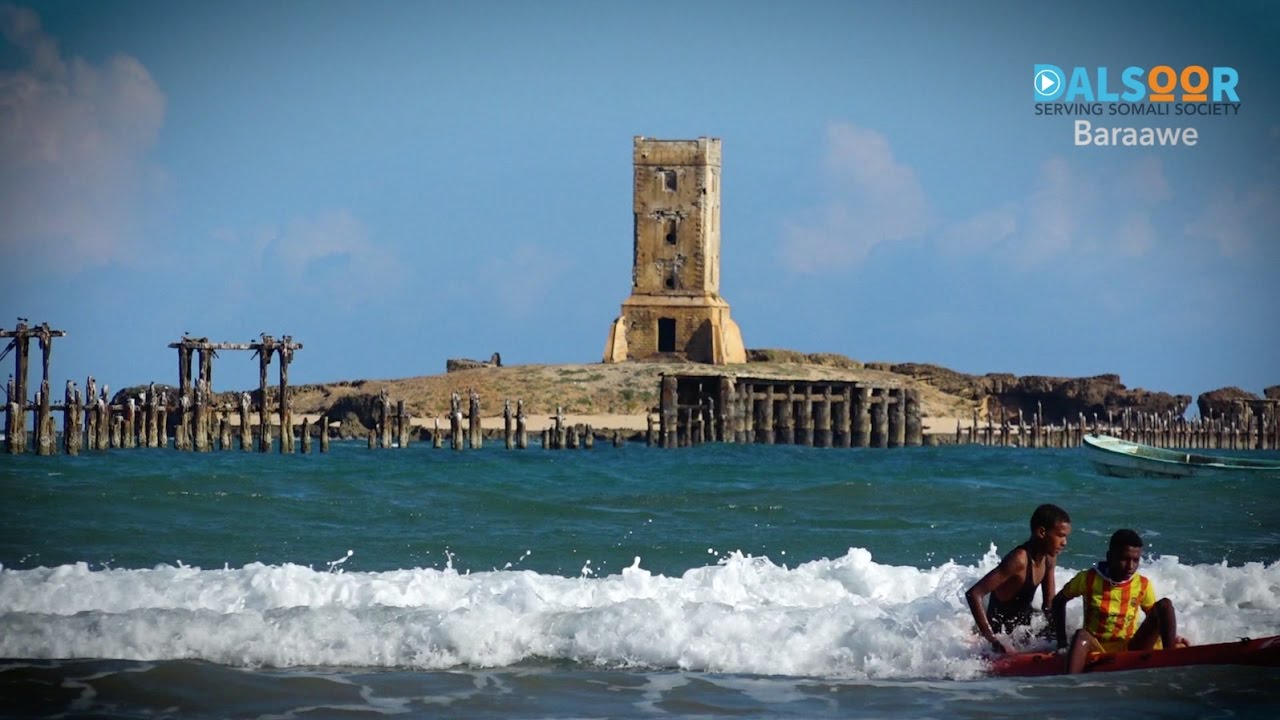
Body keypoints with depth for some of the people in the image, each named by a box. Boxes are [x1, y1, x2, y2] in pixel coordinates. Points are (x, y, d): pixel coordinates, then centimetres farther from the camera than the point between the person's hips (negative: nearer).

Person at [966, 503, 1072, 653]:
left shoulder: (1049, 558, -3)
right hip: (1001, 629, -8)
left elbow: (1049, 606, 9)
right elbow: (974, 594, -35)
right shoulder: (1019, 560, -30)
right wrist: (993, 640, -38)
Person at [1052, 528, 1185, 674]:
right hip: (1096, 649, -2)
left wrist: (1170, 639, -8)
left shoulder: (1143, 585, 2)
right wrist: (1062, 642, 0)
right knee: (1081, 635, -38)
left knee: (1164, 604, -13)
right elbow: (1059, 601, 9)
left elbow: (1154, 617, 14)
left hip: (1130, 650, 2)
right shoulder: (1088, 579, -4)